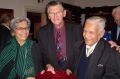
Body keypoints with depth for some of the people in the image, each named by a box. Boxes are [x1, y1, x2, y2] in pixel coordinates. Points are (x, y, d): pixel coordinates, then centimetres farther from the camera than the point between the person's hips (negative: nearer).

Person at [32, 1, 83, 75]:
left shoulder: (76, 28, -5)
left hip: (71, 73, -1)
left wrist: (71, 69, -10)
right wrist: (47, 65, -10)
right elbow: (39, 55, 6)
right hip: (51, 73, 1)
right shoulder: (43, 32, 0)